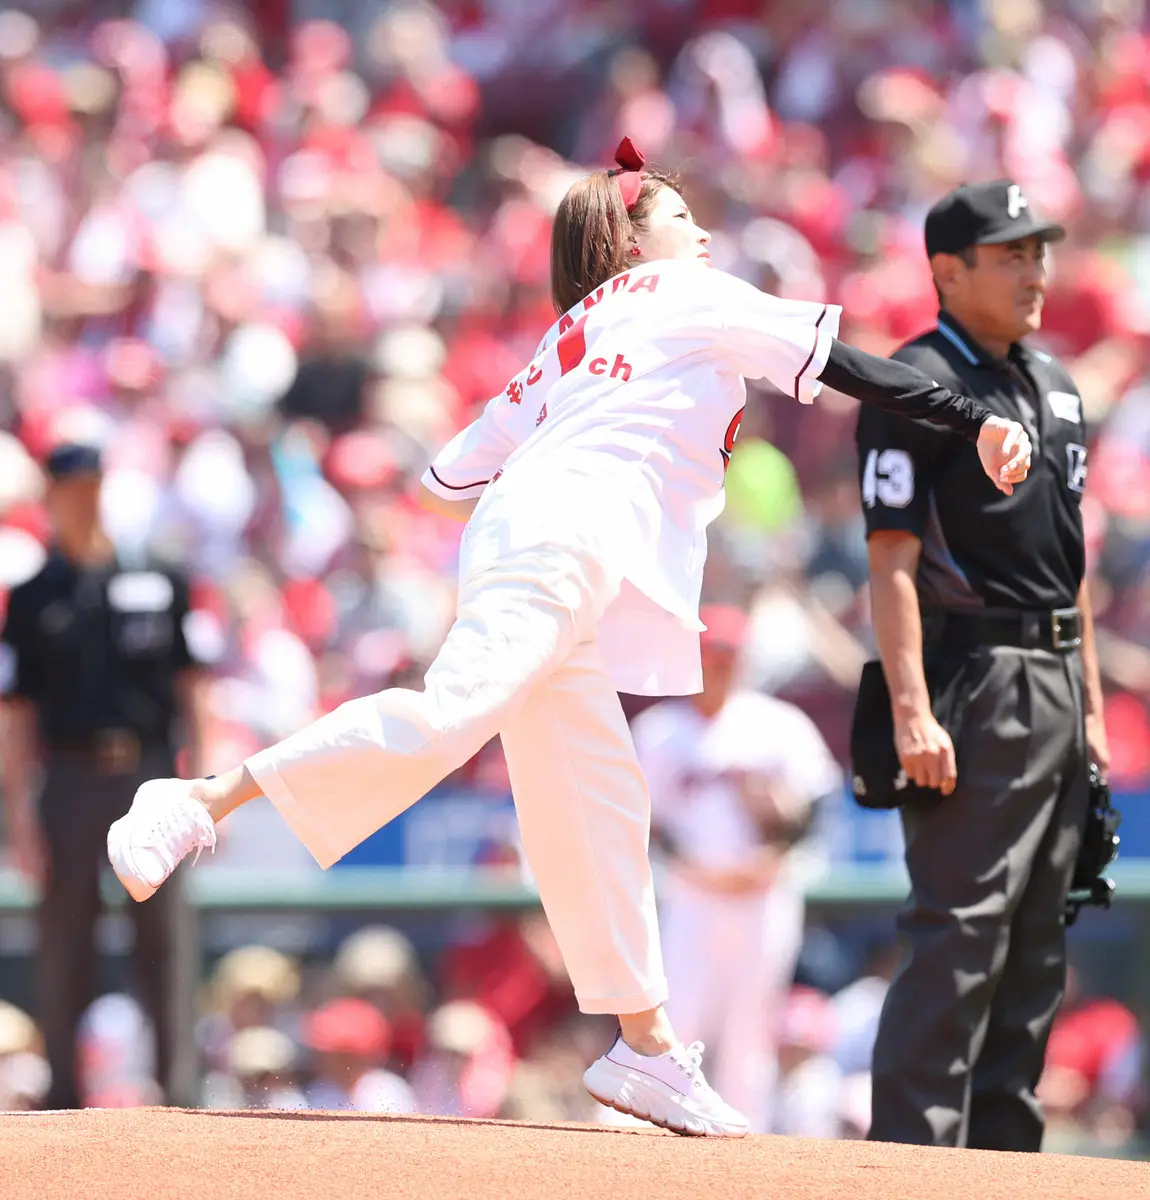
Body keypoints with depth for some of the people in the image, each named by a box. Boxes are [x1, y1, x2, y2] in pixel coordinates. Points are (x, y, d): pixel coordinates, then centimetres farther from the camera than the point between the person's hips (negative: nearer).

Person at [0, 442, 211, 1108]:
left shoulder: (159, 582, 11)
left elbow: (191, 687, 12)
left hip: (152, 776, 1)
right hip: (72, 776, -1)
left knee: (164, 940, -2)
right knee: (66, 942, 1)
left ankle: (175, 1083, -1)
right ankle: (66, 1096, 5)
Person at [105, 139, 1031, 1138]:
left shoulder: (566, 343, 32)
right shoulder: (686, 294, 14)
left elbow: (453, 474, 26)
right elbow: (839, 360, 7)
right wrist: (976, 420, 5)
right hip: (566, 539, -9)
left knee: (593, 800, 8)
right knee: (451, 715, -28)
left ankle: (647, 1047, 8)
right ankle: (204, 802, -36)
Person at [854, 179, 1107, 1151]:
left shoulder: (1053, 387, 18)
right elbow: (892, 560, -13)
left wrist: (1093, 704, 19)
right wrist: (911, 712, -22)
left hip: (1056, 690, 8)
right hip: (974, 679, -8)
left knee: (1037, 946, 9)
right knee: (959, 931, -13)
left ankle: (1005, 1149, 13)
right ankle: (914, 1147, -13)